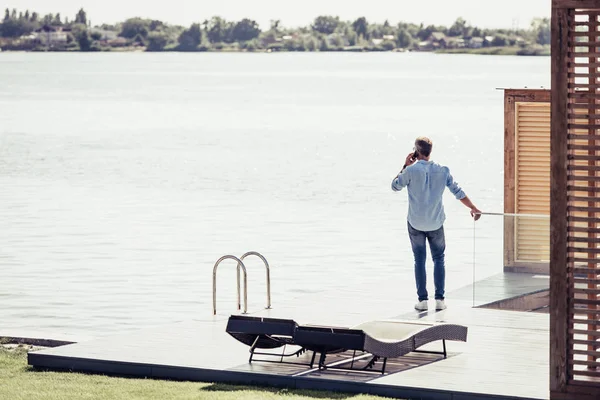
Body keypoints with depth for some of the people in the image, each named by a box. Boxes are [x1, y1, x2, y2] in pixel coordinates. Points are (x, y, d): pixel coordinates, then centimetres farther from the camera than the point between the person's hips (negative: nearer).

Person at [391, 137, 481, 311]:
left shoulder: (411, 171, -14)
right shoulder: (442, 171, -4)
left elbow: (395, 186, 1)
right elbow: (458, 192, 3)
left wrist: (405, 166, 6)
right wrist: (473, 208, 15)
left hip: (415, 223, -2)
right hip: (436, 223, 2)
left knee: (419, 260, 8)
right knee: (439, 259, 13)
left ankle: (422, 299, 5)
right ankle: (440, 299, 6)